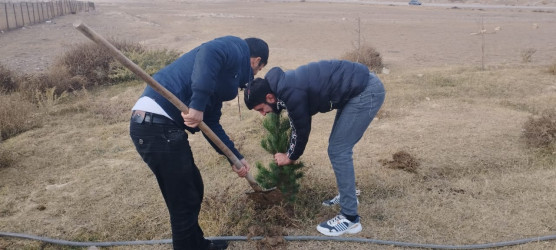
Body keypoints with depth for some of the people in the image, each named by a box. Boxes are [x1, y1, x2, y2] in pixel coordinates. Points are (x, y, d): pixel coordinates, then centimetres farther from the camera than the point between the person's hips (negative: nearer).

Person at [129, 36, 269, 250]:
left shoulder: (229, 72, 26)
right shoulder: (236, 48, 1)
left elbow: (211, 124, 26)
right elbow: (208, 53, -23)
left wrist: (236, 158, 28)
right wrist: (198, 105, -28)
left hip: (160, 123, 10)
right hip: (157, 123, -10)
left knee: (193, 189, 24)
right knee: (184, 202, 4)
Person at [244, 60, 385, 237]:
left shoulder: (291, 93, -23)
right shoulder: (284, 85, 6)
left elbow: (302, 129, -9)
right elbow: (297, 124, 18)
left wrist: (290, 157, 8)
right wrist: (290, 152, 24)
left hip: (366, 91, -10)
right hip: (360, 87, 10)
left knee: (338, 151, -8)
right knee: (339, 147, 17)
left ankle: (350, 218, -2)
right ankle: (347, 195, 33)